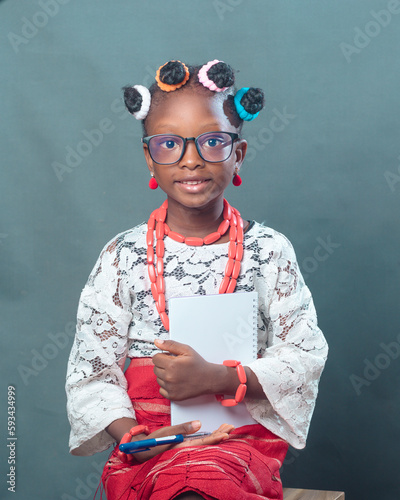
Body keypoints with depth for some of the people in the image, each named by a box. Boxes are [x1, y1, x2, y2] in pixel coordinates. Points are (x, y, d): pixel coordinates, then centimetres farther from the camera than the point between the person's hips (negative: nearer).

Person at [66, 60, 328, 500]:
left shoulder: (268, 250, 3)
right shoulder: (123, 256, 3)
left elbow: (305, 358, -1)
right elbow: (91, 372, 2)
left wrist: (218, 378, -16)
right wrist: (132, 436, -16)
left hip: (241, 438, 0)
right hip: (148, 445, 1)